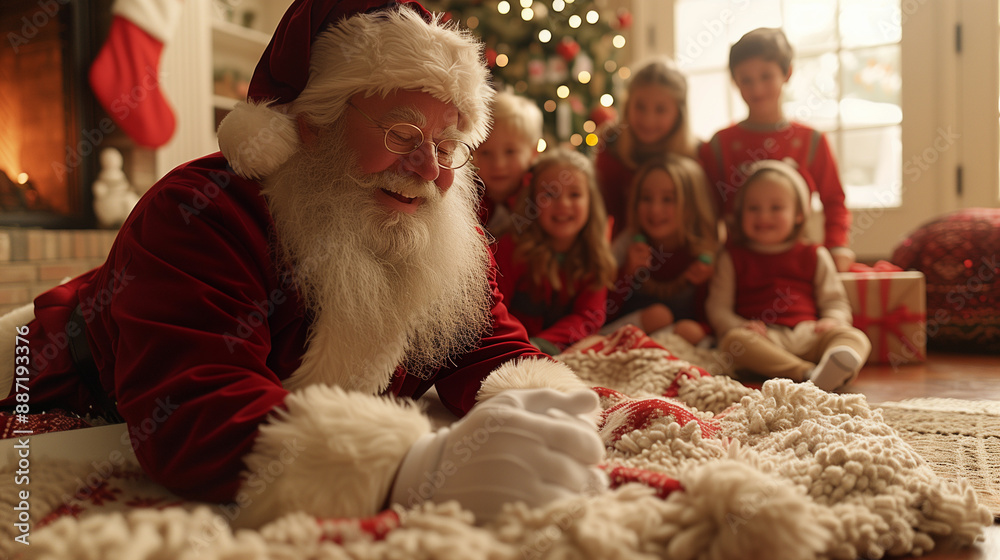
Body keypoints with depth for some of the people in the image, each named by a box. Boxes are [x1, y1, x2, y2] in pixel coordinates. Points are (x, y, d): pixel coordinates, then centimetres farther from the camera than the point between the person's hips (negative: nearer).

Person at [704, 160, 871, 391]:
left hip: (806, 335, 2)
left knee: (857, 338, -23)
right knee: (732, 339, -34)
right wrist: (739, 326, -11)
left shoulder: (815, 256, 21)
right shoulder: (733, 259, 17)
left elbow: (835, 300, 20)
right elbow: (718, 306, 11)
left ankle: (830, 372, -59)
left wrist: (832, 320, -4)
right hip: (762, 338, -2)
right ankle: (806, 373, -48)